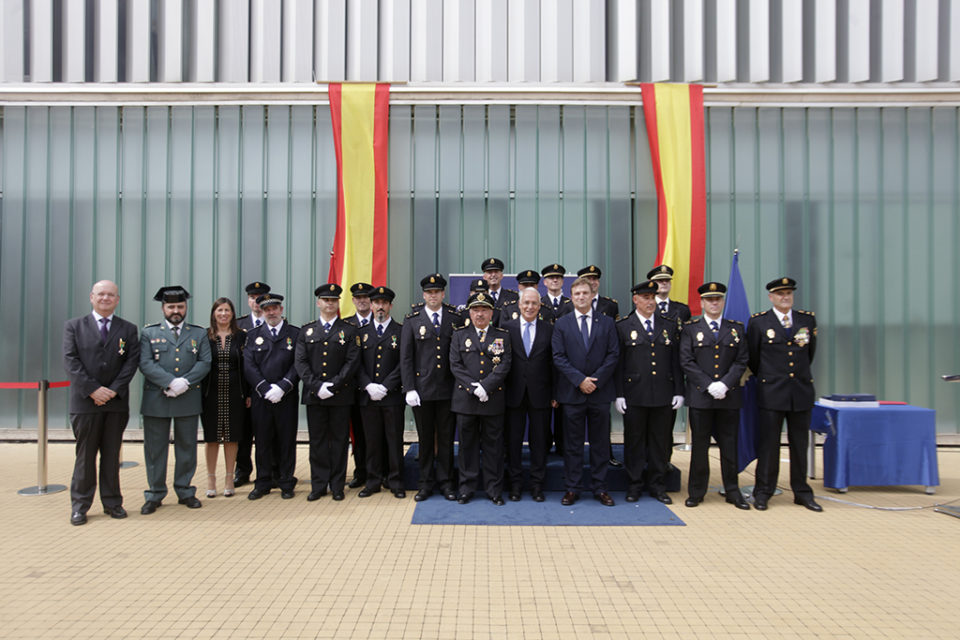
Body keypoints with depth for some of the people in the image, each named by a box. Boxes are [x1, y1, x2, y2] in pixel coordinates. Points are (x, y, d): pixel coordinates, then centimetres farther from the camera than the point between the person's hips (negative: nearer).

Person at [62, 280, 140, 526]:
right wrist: (93, 389, -13)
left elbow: (132, 362, 0)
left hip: (117, 402, 1)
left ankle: (112, 502, 16)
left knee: (112, 455, 8)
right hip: (85, 401, -1)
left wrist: (114, 390, -12)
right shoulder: (74, 326, 7)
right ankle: (80, 505, 15)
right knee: (85, 454, 5)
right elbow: (70, 361, -3)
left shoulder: (128, 329, 9)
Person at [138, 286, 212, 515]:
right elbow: (145, 364, -4)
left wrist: (185, 382, -14)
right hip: (156, 400, -1)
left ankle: (185, 491, 19)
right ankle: (155, 494, 16)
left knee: (187, 446, 7)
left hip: (189, 400, 1)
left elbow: (205, 363, 1)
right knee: (155, 447, 5)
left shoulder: (199, 333, 11)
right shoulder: (149, 333, 8)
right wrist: (171, 382, -16)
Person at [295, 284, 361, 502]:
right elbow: (301, 362, 3)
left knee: (339, 439, 3)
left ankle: (337, 486, 13)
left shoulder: (349, 331, 4)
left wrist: (333, 386, -13)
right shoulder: (307, 330, 11)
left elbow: (352, 362, -4)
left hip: (341, 395, -2)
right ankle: (318, 486, 15)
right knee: (317, 440, 6)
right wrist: (317, 386, -10)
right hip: (314, 394, 2)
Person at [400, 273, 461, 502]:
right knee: (425, 438, 8)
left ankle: (446, 482, 19)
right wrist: (409, 388, -6)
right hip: (421, 388, 0)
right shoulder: (412, 320, 2)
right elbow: (405, 357, 1)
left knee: (446, 437, 7)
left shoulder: (455, 317, 4)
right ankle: (426, 483, 20)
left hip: (448, 388, 0)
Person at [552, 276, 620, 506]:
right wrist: (579, 380, -12)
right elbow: (558, 357, -2)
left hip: (600, 392, 1)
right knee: (572, 444, 5)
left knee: (600, 442, 8)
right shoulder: (561, 324, 4)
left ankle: (600, 488, 18)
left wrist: (596, 380, -10)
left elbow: (613, 354, 1)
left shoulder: (607, 322, 6)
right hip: (572, 392, -1)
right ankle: (572, 488, 14)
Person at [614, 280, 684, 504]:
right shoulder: (623, 327, 1)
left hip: (663, 396, 2)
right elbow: (618, 364, -1)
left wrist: (678, 391, 4)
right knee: (634, 441, 5)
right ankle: (634, 485, 18)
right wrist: (618, 394, -5)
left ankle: (657, 485, 21)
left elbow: (676, 361, 9)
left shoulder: (670, 325, 9)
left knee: (660, 441, 8)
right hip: (634, 395, -2)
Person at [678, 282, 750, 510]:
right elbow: (686, 362, -4)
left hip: (729, 397, 2)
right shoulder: (690, 328, 4)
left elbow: (741, 361, 3)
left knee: (729, 444, 7)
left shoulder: (736, 328, 10)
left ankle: (732, 491, 18)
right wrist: (709, 385, -13)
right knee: (700, 445, 4)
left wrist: (725, 384, -11)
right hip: (700, 396, -2)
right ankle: (696, 492, 14)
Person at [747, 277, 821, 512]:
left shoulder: (807, 319, 8)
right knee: (768, 444, 3)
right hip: (771, 393, -3)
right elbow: (752, 357, 7)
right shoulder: (758, 321, -2)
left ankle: (802, 492, 21)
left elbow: (810, 352, 19)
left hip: (802, 391, 3)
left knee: (800, 444, 10)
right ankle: (763, 492, 13)